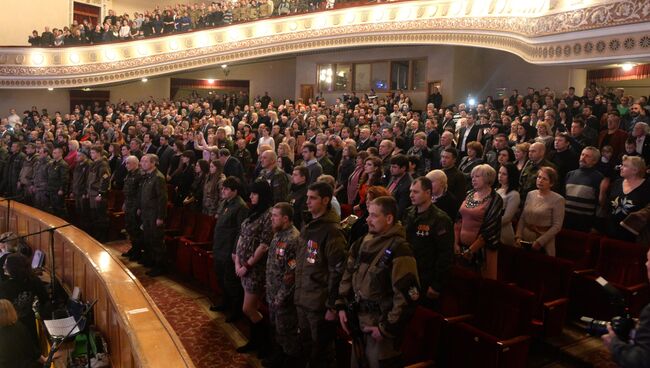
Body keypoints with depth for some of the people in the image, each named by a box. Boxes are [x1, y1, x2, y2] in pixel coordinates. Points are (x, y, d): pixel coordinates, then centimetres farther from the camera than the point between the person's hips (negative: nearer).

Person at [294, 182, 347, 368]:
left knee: (321, 351, 6)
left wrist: (332, 305, -17)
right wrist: (298, 292, 15)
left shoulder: (332, 231, -16)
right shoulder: (307, 228, 9)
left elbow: (337, 271, -18)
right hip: (302, 300, 8)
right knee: (306, 346, 19)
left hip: (320, 303, -7)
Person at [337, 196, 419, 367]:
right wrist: (341, 306, 7)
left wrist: (387, 329, -18)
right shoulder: (363, 243, 4)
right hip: (358, 321, 7)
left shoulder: (399, 250, -19)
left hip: (381, 325, -7)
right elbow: (348, 275, 15)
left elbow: (408, 295, -23)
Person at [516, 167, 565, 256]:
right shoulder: (530, 194, 6)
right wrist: (518, 236, -3)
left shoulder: (558, 199, -8)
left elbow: (557, 226, -12)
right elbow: (522, 218, 7)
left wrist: (540, 242, -15)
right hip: (525, 240, 4)